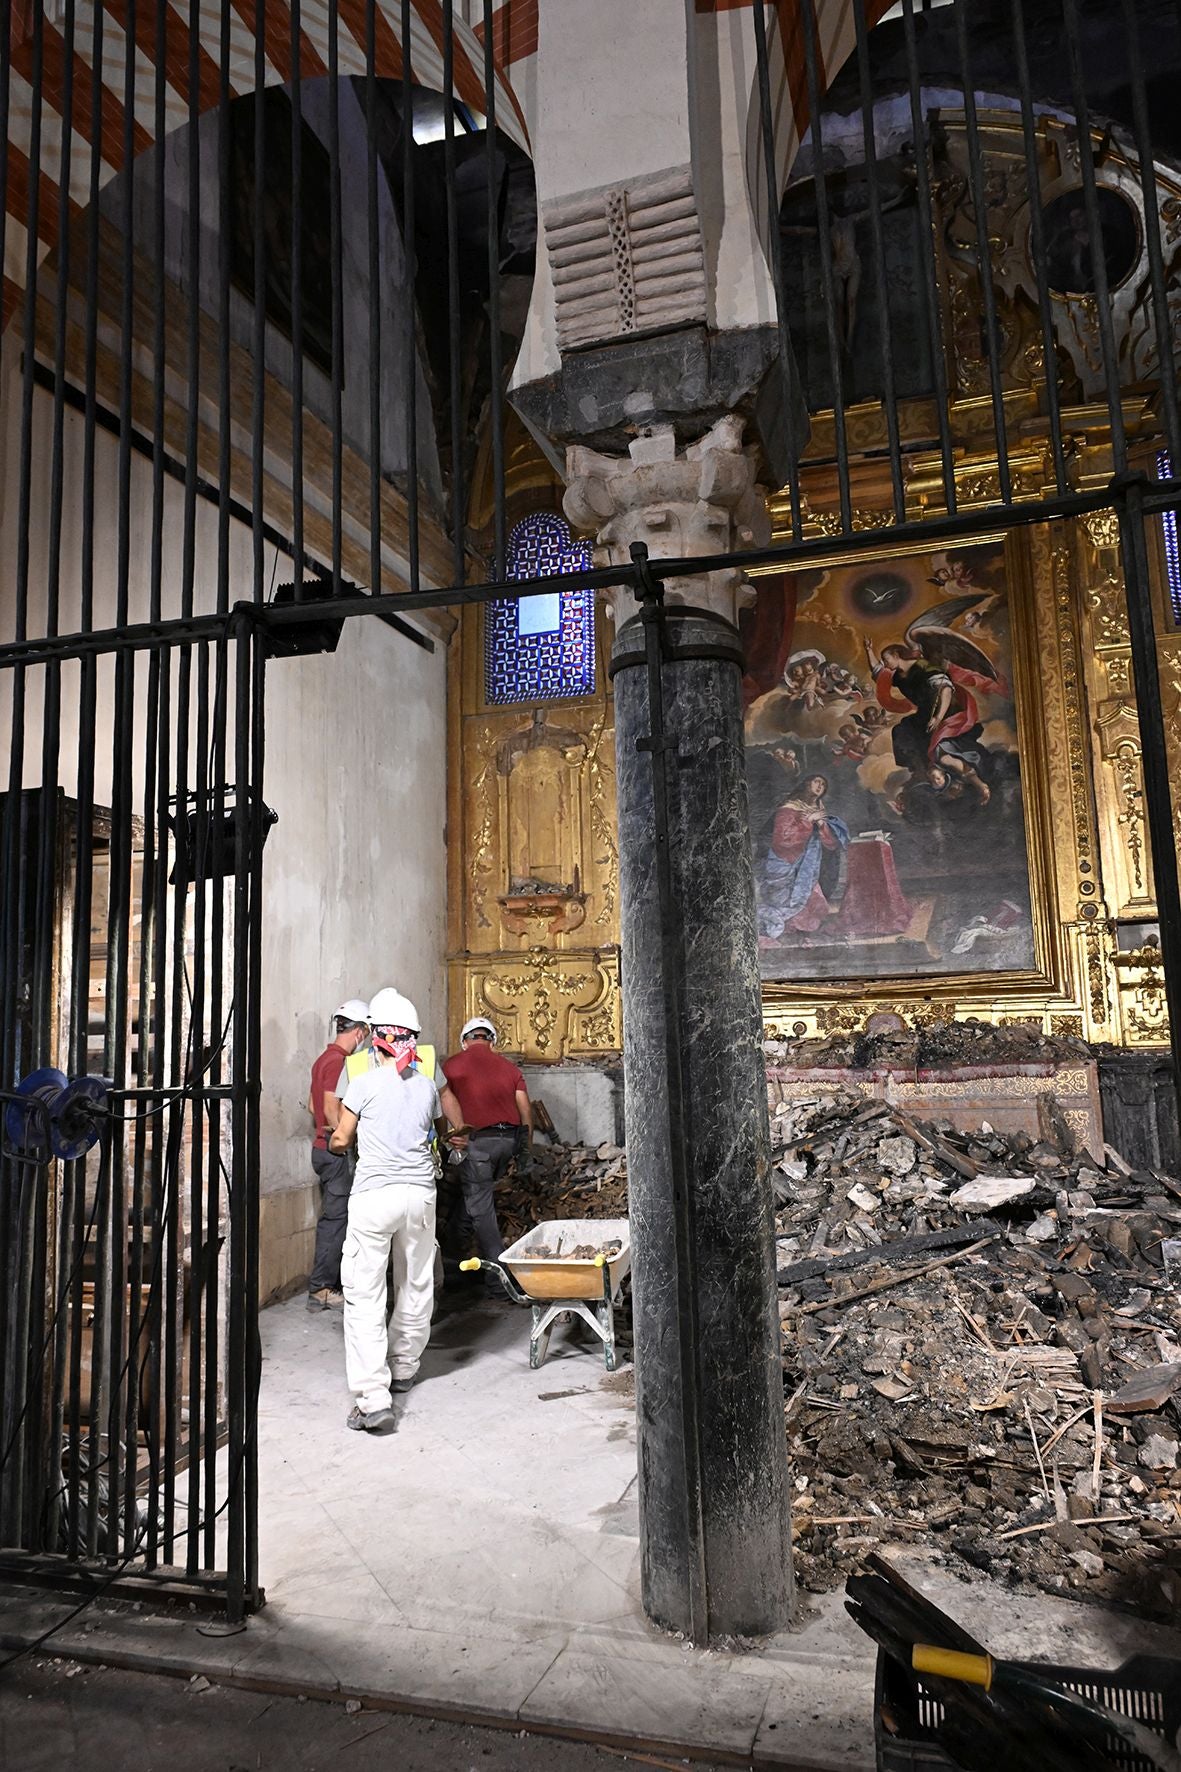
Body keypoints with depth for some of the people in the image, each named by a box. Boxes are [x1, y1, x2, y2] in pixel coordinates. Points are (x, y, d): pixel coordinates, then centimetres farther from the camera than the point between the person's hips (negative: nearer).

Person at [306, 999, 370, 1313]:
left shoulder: (324, 1058, 13)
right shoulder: (339, 1061, -17)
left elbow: (312, 1105, 20)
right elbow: (332, 1111, -22)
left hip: (323, 1146, 10)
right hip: (336, 1152, -10)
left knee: (333, 1218, 15)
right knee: (336, 1219, -3)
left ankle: (332, 1282, 22)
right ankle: (321, 1290, 2)